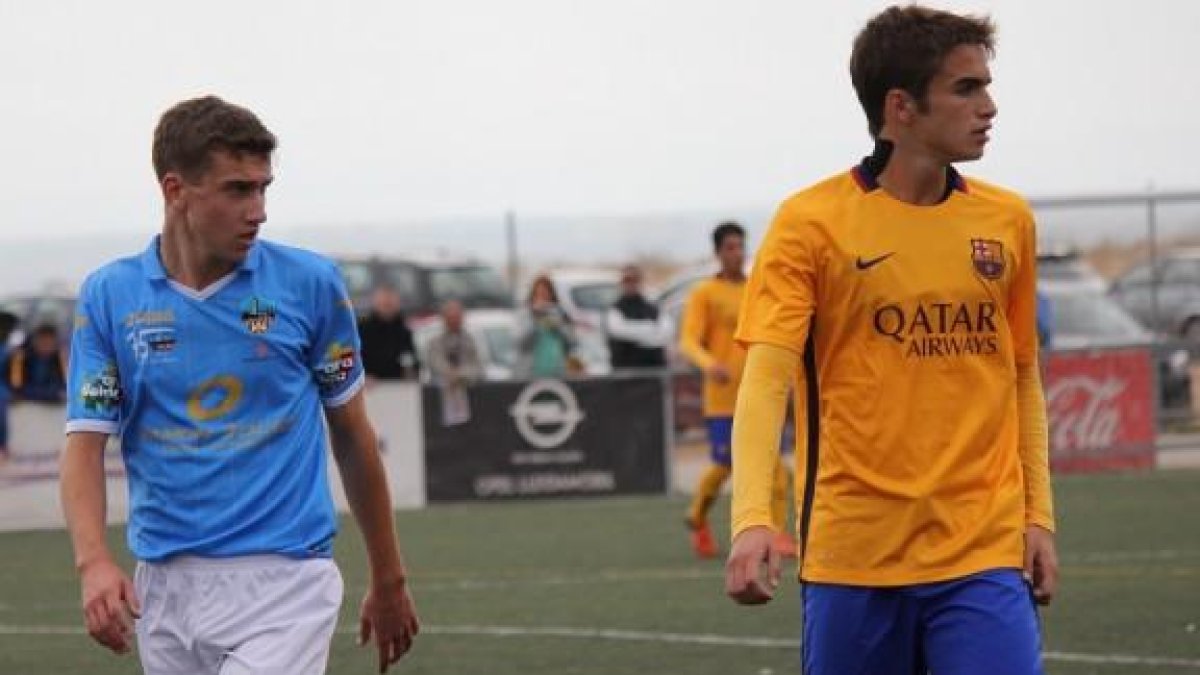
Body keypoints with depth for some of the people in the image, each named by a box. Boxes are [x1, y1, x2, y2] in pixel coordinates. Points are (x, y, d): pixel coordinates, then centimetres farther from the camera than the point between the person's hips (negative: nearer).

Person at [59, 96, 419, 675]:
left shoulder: (311, 284, 0)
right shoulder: (108, 296, 2)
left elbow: (352, 436, 9)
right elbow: (85, 443, -1)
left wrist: (389, 580, 14)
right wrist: (94, 562, -20)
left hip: (281, 583, -3)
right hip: (166, 589, 3)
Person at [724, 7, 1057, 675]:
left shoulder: (1008, 220, 8)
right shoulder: (812, 221, -4)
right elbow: (766, 379, -12)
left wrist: (1039, 516, 10)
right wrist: (752, 521, -25)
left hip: (985, 553, 2)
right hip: (851, 558, -2)